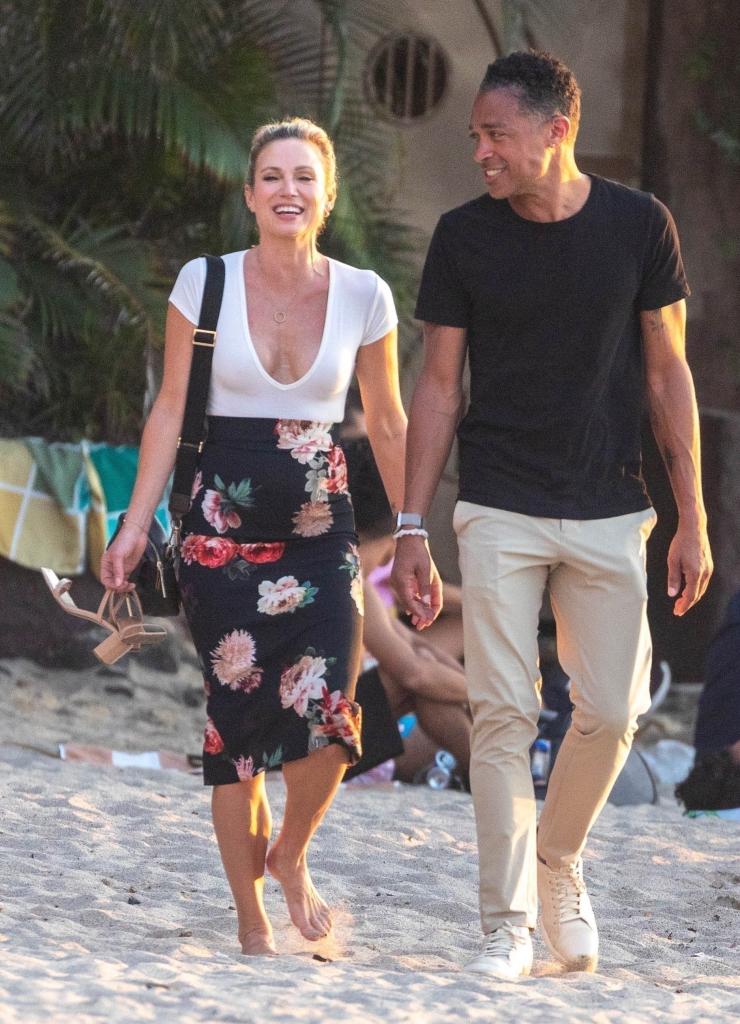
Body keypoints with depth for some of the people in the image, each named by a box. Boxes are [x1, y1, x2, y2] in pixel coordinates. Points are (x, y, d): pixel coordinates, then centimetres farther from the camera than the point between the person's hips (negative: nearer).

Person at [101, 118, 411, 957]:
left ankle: (290, 856, 15)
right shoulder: (204, 284, -2)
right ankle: (251, 920, 10)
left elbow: (387, 425, 10)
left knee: (326, 714, -15)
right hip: (224, 529, -1)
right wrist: (135, 526, -3)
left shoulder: (362, 297, 1)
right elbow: (170, 413, 2)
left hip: (322, 529, 1)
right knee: (235, 721, -3)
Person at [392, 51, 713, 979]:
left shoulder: (638, 225, -1)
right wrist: (411, 529, 0)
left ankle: (557, 863, 27)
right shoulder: (464, 236, -1)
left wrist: (692, 520, 1)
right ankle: (508, 922, 0)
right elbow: (439, 387, 4)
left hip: (609, 517, 1)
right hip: (500, 513, -1)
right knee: (503, 711, -7)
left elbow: (668, 374, 4)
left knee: (610, 714, 1)